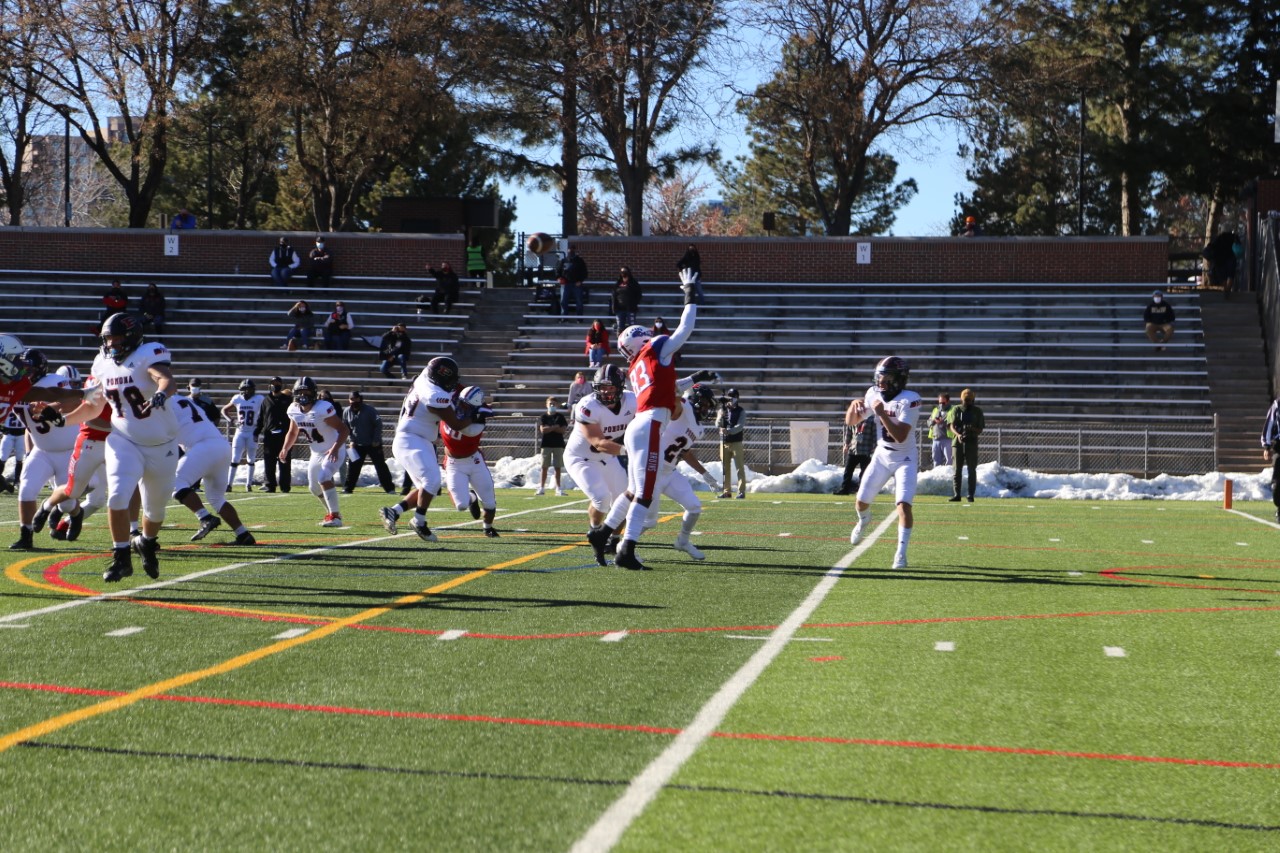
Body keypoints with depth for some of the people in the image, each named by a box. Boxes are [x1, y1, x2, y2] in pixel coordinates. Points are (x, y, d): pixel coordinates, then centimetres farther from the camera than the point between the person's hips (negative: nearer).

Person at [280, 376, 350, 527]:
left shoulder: (323, 409, -27)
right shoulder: (294, 410, -5)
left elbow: (344, 430, -26)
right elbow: (292, 432, 12)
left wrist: (335, 448, -39)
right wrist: (285, 449, -4)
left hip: (334, 452, -8)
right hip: (317, 453, 8)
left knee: (323, 478, -26)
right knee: (314, 487, 14)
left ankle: (335, 516, -20)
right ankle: (332, 512, 35)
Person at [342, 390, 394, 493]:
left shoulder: (369, 410, -13)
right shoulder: (347, 412, 1)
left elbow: (378, 424, -14)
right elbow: (346, 428, 14)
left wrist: (376, 440, -17)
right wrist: (352, 440, 4)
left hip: (373, 444, -4)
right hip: (357, 445, 4)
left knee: (380, 465, -4)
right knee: (353, 466, 3)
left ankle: (389, 488, -1)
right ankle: (348, 488, 13)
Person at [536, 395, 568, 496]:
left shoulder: (560, 417, 6)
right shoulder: (543, 417, 6)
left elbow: (563, 430, -5)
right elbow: (542, 430, -8)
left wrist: (549, 428, -9)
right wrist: (555, 427, -8)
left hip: (558, 445, 0)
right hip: (546, 444, 0)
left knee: (557, 468, 1)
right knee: (544, 467, 1)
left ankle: (558, 488, 3)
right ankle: (541, 488, 3)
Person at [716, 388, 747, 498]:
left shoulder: (741, 411, -1)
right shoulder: (722, 410, 9)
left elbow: (740, 426, -14)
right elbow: (717, 425, 0)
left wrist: (728, 431, -30)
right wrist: (721, 417, -20)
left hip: (736, 443, -3)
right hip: (724, 442, 4)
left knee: (740, 467, -6)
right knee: (725, 468, 6)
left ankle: (741, 491, -6)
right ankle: (727, 491, 12)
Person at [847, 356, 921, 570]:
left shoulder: (909, 400, -22)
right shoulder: (873, 394, -4)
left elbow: (901, 436, -29)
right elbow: (851, 422, 3)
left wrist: (882, 414, -34)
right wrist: (854, 406, -18)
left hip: (904, 458, -5)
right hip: (881, 455, 5)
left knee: (904, 505, -19)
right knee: (862, 501, 10)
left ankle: (901, 553, -11)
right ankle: (864, 521, 45)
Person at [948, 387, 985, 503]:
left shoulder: (977, 411, 8)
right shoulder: (956, 410, 7)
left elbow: (980, 430, 5)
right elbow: (951, 426, -4)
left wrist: (972, 429, -18)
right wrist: (958, 434, -24)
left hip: (972, 442, 0)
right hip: (957, 442, 0)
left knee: (972, 469, -1)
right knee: (957, 469, 0)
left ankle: (971, 495, 3)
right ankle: (956, 494, 3)